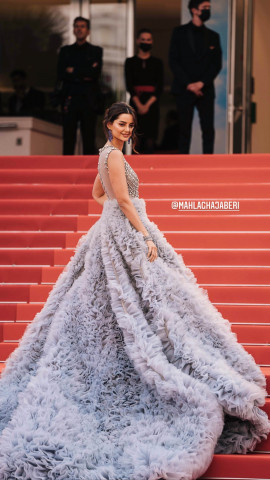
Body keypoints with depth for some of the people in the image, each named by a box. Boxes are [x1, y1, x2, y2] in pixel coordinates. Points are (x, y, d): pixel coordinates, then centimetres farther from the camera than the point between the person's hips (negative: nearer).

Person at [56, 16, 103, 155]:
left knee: (89, 140, -3)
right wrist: (84, 75, -6)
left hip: (89, 100, -1)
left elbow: (96, 73, -6)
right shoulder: (65, 51, 15)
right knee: (68, 139, -2)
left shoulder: (96, 51, 10)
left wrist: (74, 71, -4)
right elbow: (61, 75, 1)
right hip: (70, 100, 1)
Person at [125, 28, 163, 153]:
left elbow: (160, 87, 3)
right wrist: (139, 104, -11)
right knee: (138, 138, -5)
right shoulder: (130, 62, 9)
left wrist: (148, 104, -10)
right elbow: (129, 86, 1)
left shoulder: (157, 62, 10)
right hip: (136, 102, 0)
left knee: (150, 139, -10)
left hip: (152, 103, 0)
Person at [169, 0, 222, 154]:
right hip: (184, 90, -2)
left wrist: (202, 83, -8)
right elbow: (173, 61, -1)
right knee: (185, 130, 0)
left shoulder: (213, 36, 12)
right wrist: (188, 84, -10)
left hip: (206, 90, 2)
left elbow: (217, 64, 7)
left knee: (208, 129, -5)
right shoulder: (180, 32, 5)